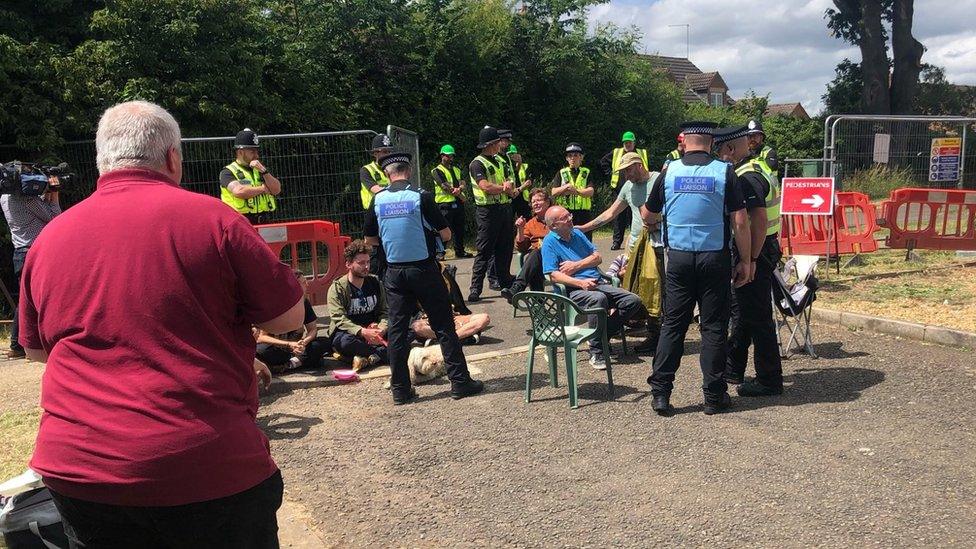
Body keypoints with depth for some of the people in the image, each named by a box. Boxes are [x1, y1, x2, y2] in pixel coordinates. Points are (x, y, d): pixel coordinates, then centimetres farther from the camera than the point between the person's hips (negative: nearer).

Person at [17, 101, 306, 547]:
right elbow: (290, 317, -2)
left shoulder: (48, 238, 4)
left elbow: (36, 348, 18)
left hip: (76, 470, 4)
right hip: (207, 469, -4)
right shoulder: (211, 217, -10)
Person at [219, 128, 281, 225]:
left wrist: (263, 171, -7)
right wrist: (263, 189, -2)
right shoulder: (228, 172, 2)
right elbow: (239, 191, -16)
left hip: (265, 222, 5)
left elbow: (276, 190, 7)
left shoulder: (260, 168, 19)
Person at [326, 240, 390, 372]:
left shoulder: (375, 283, 9)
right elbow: (339, 319, -18)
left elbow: (385, 311, 6)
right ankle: (382, 352, -24)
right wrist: (362, 332, -33)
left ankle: (369, 357, -29)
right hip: (349, 333, -4)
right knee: (345, 341, -40)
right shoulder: (337, 288, -6)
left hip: (372, 331, 4)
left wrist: (381, 329, -18)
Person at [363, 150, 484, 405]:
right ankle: (460, 381, 8)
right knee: (443, 326, 4)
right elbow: (446, 235, -7)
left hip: (394, 272, 3)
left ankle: (400, 389, 11)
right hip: (423, 269, -3)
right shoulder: (421, 196, -10)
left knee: (397, 329, 8)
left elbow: (369, 240, 10)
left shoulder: (377, 200, 0)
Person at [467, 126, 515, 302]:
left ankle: (505, 282, 23)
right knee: (484, 251, -7)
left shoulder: (498, 162, 18)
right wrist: (504, 187, -7)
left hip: (504, 208, 8)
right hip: (488, 210, -8)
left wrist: (509, 186, -9)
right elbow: (485, 187, -21)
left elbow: (510, 187, 15)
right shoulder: (477, 163, -9)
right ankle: (475, 289, -4)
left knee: (505, 248, 13)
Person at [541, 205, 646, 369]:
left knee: (633, 301, -10)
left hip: (599, 283, 7)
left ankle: (604, 335, 2)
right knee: (598, 298, -38)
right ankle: (596, 352, -26)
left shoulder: (577, 233, 20)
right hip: (574, 289, -7)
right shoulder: (549, 242, -1)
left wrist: (576, 265, -4)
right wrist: (580, 283, -23)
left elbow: (597, 257, 14)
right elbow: (554, 275, -11)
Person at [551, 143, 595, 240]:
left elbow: (590, 191, -6)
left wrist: (576, 191, -20)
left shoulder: (586, 173, 9)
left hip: (583, 213, 0)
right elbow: (553, 192, 1)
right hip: (565, 212, 0)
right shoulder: (561, 173, 11)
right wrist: (565, 187, -15)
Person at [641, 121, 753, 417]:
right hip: (715, 259, -1)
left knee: (672, 324, 8)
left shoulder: (669, 171, 1)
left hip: (678, 258, 2)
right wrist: (745, 261, 0)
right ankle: (714, 396, 12)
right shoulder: (724, 172, -4)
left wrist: (646, 212, 35)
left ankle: (660, 392, 7)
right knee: (713, 327, 6)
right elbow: (740, 221, -7)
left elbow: (648, 216, 12)